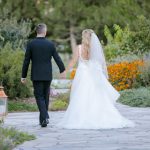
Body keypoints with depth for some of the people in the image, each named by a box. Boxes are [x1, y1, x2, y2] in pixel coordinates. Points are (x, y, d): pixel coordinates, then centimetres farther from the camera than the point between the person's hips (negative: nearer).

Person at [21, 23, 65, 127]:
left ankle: (45, 117, -18)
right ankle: (43, 119, 21)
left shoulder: (31, 44, -6)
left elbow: (26, 61, -4)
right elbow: (57, 58, 5)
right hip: (48, 75, 2)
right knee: (45, 96, 14)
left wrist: (23, 76, 3)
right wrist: (62, 70, 20)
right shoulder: (50, 44, -1)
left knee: (39, 97, -1)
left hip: (36, 76, -2)